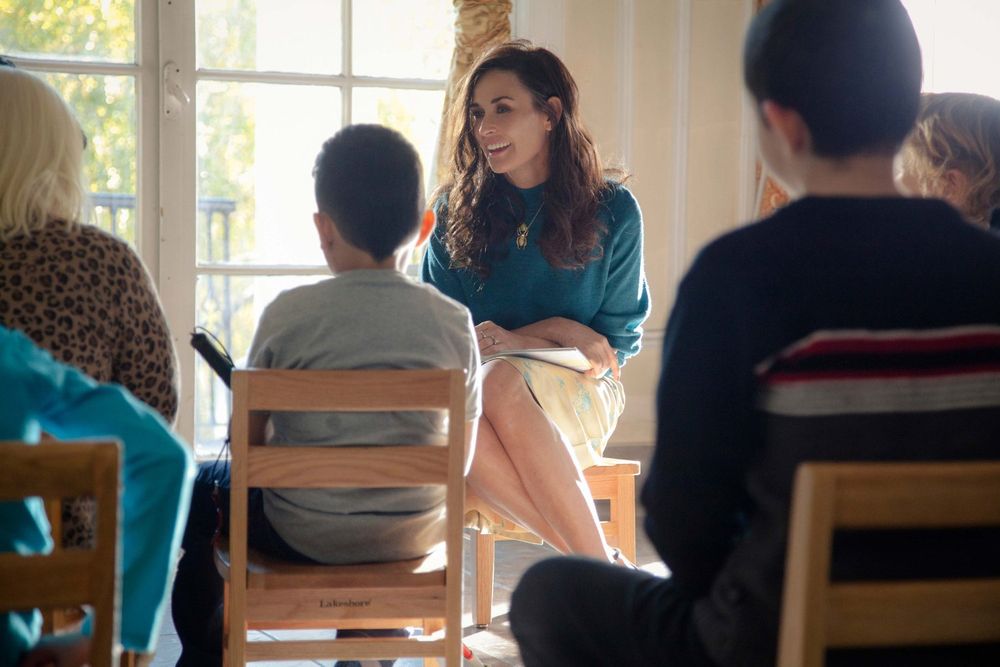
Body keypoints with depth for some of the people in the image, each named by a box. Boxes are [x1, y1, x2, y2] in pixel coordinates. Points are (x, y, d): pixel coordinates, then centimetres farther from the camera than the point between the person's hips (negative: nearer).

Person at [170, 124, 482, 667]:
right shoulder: (454, 321, -6)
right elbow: (460, 459, 0)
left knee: (196, 488, 27)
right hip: (415, 536, 3)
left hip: (303, 534, -3)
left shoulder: (288, 314, -13)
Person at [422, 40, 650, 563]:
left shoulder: (611, 211, 3)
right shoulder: (455, 210, 8)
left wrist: (517, 341, -10)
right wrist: (564, 332, -8)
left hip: (580, 395, -2)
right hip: (474, 384, 2)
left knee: (499, 383, -37)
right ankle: (591, 562, -38)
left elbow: (617, 340, 8)